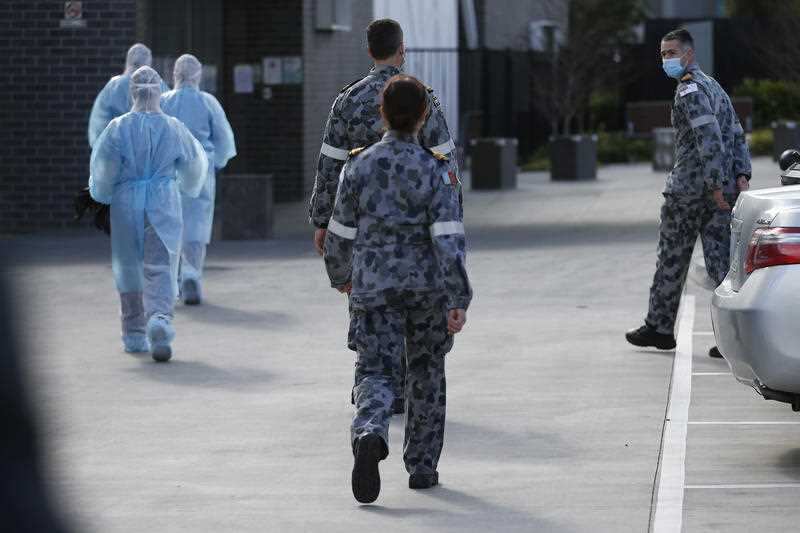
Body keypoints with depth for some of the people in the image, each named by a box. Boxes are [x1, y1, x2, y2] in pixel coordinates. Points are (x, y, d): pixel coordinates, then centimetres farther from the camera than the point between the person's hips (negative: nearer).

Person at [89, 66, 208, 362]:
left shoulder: (119, 127, -5)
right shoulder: (173, 128, 0)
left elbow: (102, 164, -8)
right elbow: (195, 163, 12)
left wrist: (101, 193, 12)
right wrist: (189, 187, 33)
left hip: (126, 202, 0)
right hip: (164, 203, 0)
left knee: (129, 266, 15)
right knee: (161, 267, -3)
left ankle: (134, 334, 22)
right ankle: (160, 317, -30)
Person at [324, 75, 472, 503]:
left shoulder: (359, 166, -3)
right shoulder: (436, 170, -8)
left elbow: (342, 230, 5)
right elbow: (448, 237, -14)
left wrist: (340, 273, 24)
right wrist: (458, 299, -13)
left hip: (373, 284, 0)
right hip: (427, 283, 0)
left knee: (375, 371, -1)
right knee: (426, 372, 17)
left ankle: (369, 435, -33)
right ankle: (422, 466, 24)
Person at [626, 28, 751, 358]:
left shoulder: (689, 88, -11)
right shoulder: (714, 86, 20)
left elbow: (709, 137, -22)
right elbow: (737, 135, 16)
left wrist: (716, 184, -24)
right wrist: (742, 176, 6)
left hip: (690, 186, -8)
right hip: (724, 187, 8)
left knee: (672, 259, 6)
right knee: (721, 261, 2)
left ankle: (659, 327, 16)